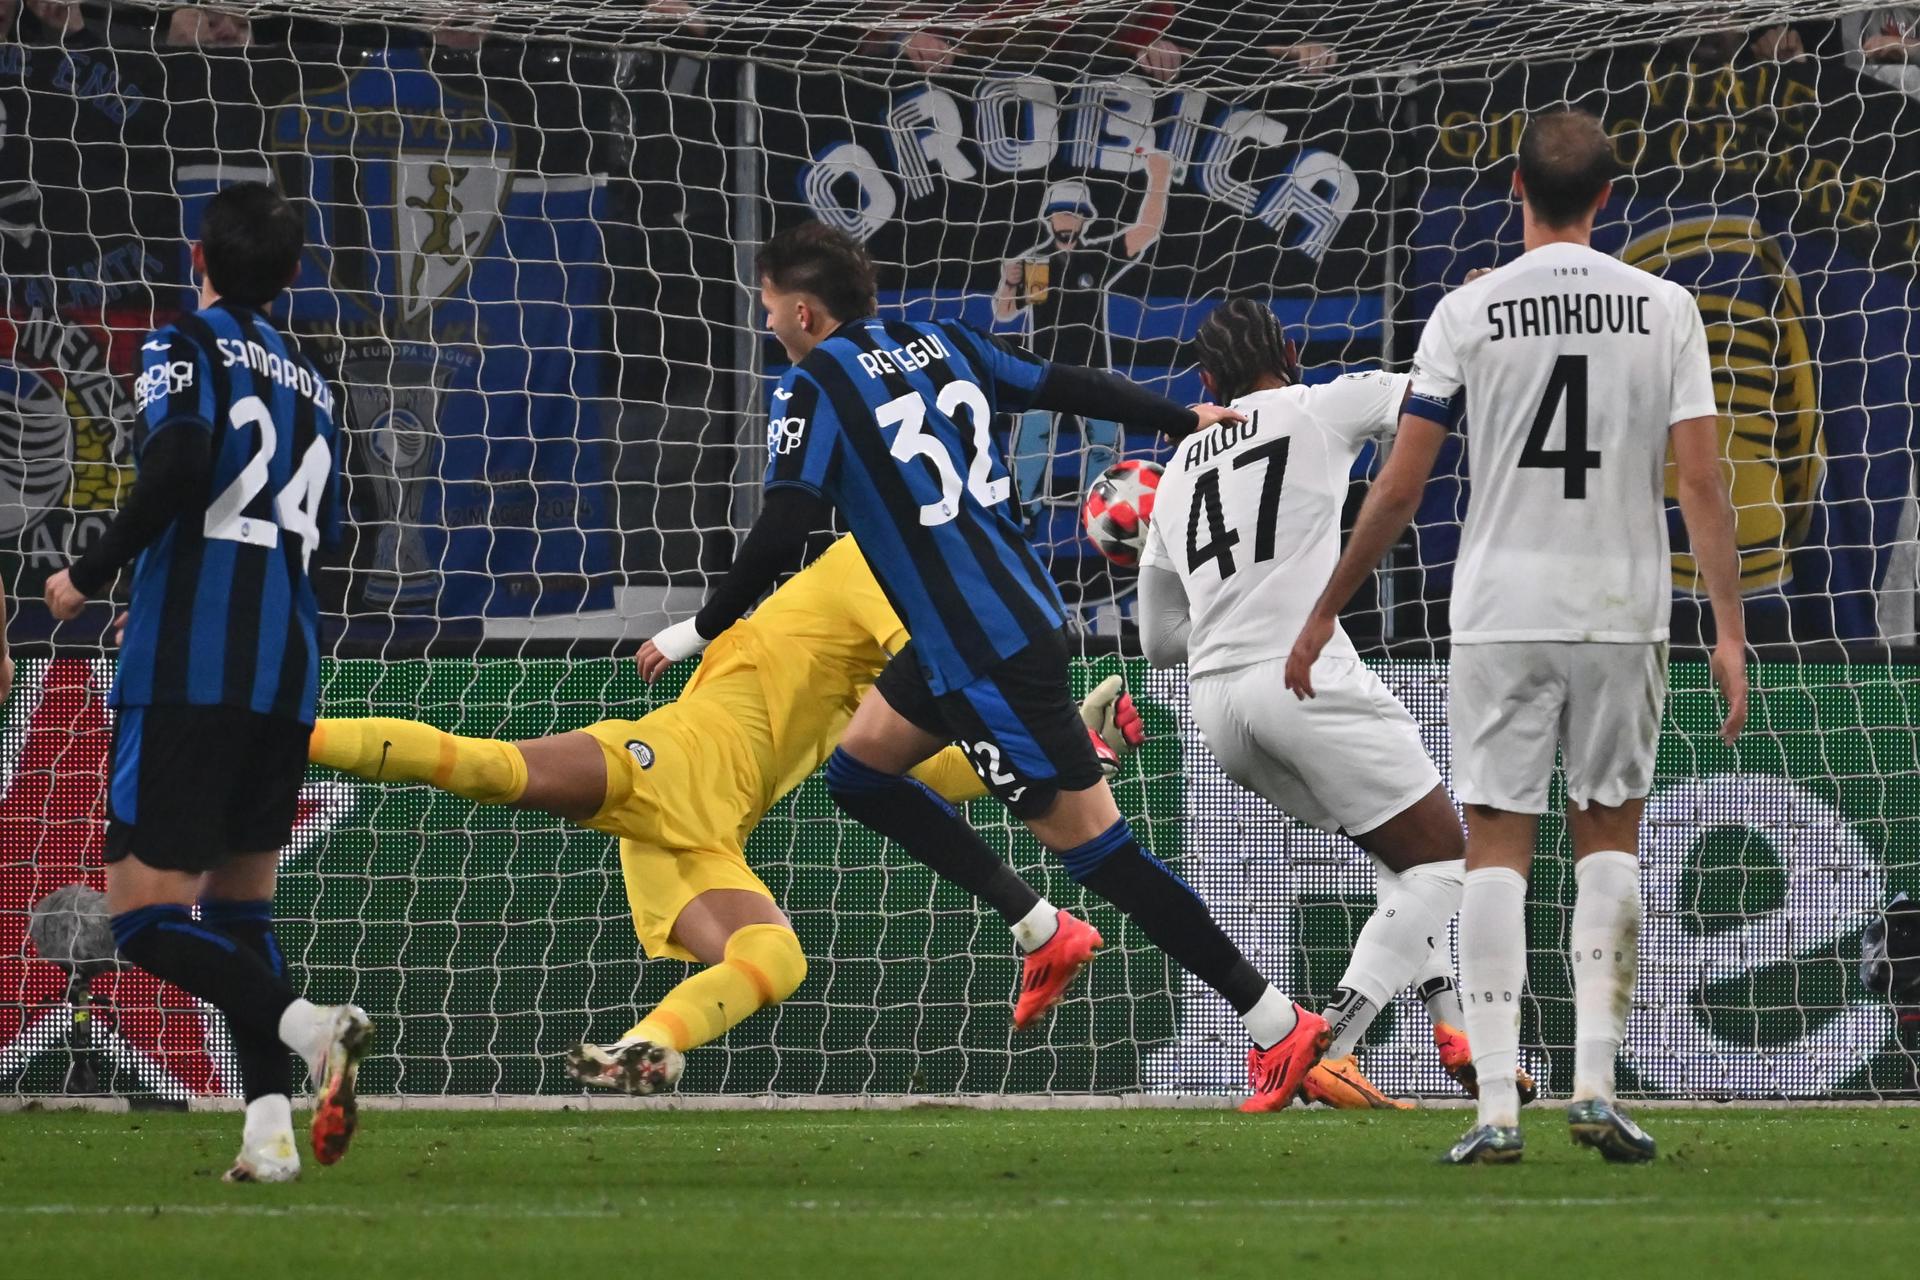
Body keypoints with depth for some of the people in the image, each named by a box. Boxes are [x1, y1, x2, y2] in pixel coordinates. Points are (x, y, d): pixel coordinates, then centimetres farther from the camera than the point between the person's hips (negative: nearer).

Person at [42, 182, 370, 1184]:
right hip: (285, 676, 7)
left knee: (145, 914, -8)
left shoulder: (184, 349, -2)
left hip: (187, 673, -7)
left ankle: (307, 1027, -28)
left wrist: (91, 574, -10)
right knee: (239, 900, 14)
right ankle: (270, 1128, 1)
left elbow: (178, 463, -21)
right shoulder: (309, 384, 18)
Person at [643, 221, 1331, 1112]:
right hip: (1025, 607, 9)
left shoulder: (813, 388, -9)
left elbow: (783, 529, -18)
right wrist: (1185, 421, 27)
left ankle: (1280, 1026, -5)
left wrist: (700, 629, -7)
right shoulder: (938, 342, 11)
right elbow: (1068, 388, 14)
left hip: (984, 653, -9)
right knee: (858, 765, 20)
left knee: (1092, 843, -5)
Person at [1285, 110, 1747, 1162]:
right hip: (1623, 612, 1)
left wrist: (1325, 614, 6)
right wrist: (1728, 630, -2)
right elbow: (1700, 481, -5)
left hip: (1500, 619, -1)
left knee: (1497, 848, 2)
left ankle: (1496, 1107, -6)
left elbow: (1398, 488, -3)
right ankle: (1595, 1086, 4)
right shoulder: (1664, 308, 0)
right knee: (1608, 838, 14)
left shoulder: (1470, 311, -3)